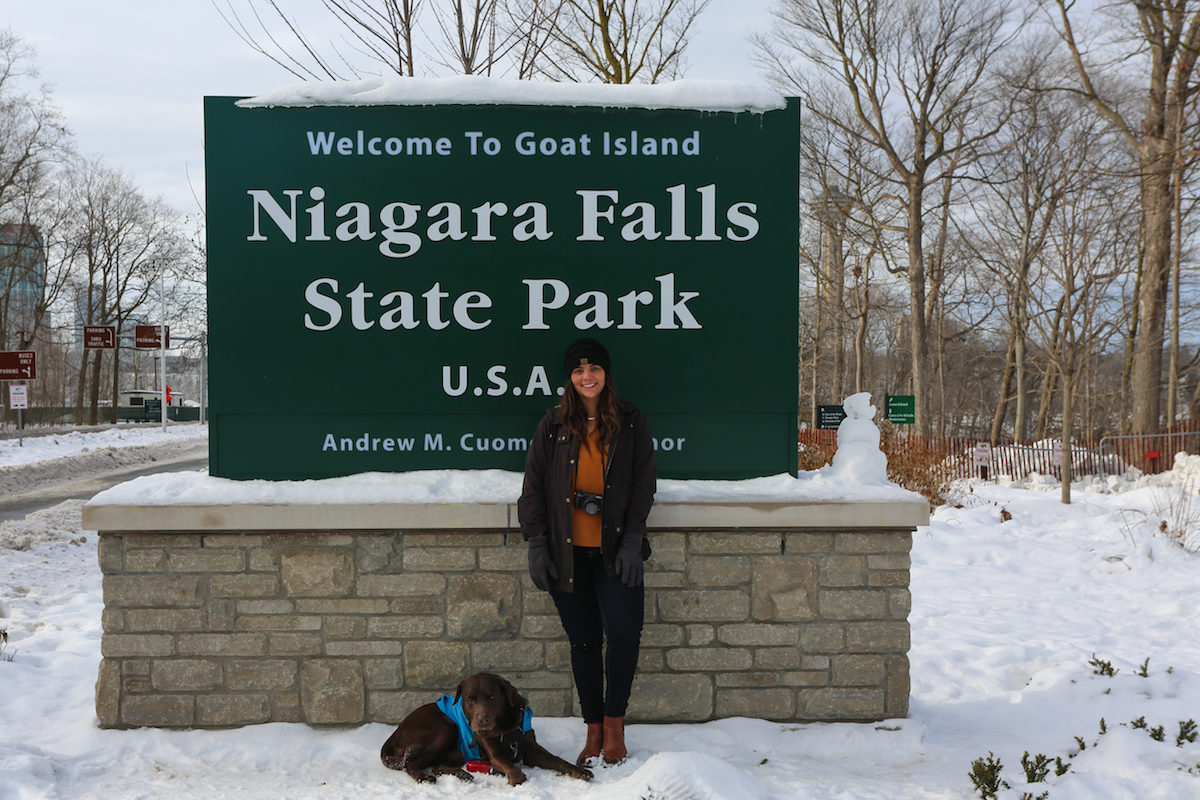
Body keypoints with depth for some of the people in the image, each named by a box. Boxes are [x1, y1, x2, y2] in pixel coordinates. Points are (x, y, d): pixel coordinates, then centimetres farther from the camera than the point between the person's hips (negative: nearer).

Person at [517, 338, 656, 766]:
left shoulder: (630, 422, 5)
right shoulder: (553, 424, 6)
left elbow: (643, 484, 4)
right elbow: (533, 486, 7)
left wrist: (632, 540, -5)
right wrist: (536, 544, 0)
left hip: (616, 550, -1)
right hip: (567, 553, 1)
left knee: (624, 632, -12)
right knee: (584, 641, 7)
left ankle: (614, 722, 8)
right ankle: (594, 730, 19)